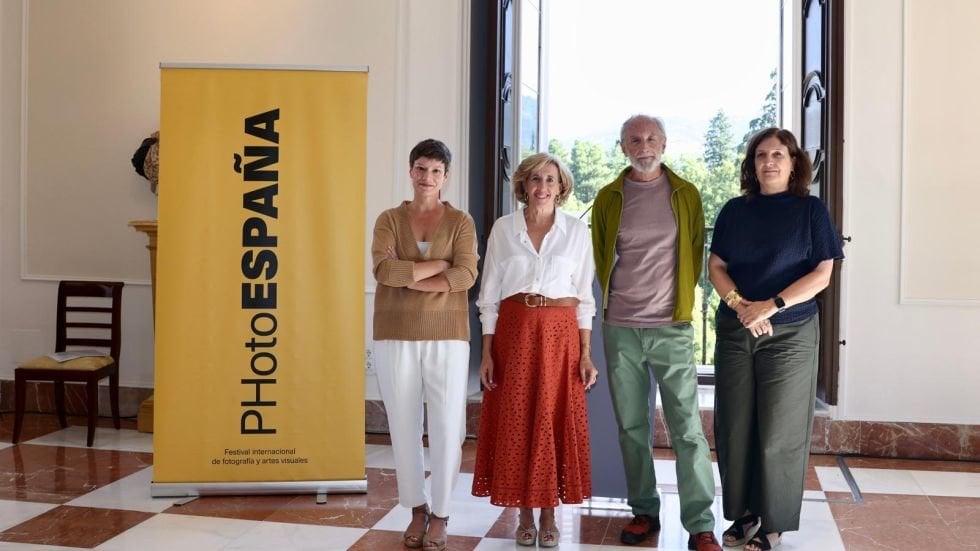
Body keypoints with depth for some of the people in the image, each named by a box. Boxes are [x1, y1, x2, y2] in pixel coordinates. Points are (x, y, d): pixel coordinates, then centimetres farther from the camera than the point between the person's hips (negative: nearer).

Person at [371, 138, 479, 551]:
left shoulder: (460, 221, 4)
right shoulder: (389, 219, 5)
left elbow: (467, 275, -11)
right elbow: (384, 271, -11)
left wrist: (408, 277, -13)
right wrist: (438, 263, -11)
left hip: (446, 337, -1)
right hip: (396, 336, 1)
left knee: (447, 427, 0)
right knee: (403, 426, 9)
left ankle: (440, 515, 16)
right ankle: (417, 509, 26)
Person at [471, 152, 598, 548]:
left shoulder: (577, 230, 4)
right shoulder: (503, 228, 3)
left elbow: (584, 297, 5)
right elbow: (489, 295, 4)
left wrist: (586, 354, 0)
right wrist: (487, 353, -1)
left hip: (560, 333, 0)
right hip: (514, 331, 0)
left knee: (556, 421, 3)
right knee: (516, 421, 4)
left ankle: (549, 516, 18)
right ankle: (525, 515, 18)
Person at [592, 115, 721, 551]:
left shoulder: (686, 195, 5)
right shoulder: (608, 198, 6)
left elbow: (696, 252, 10)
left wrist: (682, 300, 6)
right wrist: (614, 301, 11)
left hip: (672, 328, -1)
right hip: (620, 329, 2)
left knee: (687, 428, -4)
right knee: (631, 426, 8)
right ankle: (644, 511, 20)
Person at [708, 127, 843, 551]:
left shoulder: (810, 209, -1)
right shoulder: (735, 210, 8)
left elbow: (821, 275, -6)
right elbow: (716, 266, 5)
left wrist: (771, 306, -16)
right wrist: (740, 304, -13)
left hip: (789, 334, -3)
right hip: (734, 331, 3)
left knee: (778, 432, 1)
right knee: (734, 427, 5)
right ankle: (742, 512, 19)